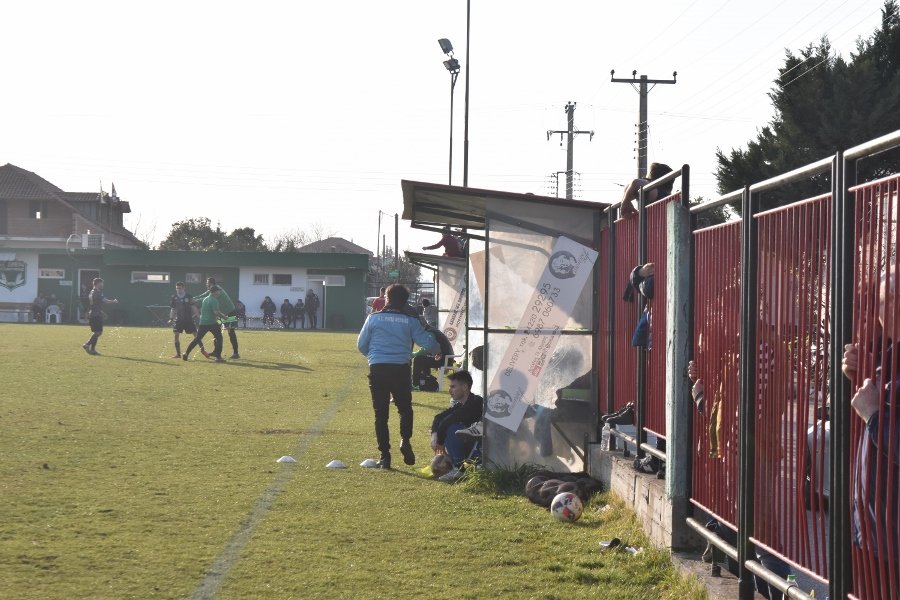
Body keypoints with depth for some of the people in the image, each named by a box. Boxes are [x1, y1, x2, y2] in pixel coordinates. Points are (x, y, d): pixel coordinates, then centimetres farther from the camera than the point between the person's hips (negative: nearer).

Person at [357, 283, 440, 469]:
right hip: (400, 369, 0)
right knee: (405, 408, 17)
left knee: (380, 413, 6)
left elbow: (361, 345, 9)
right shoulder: (410, 321, 2)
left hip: (377, 370, 0)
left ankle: (384, 455, 2)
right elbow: (428, 343, 4)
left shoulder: (373, 318, 3)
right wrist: (438, 349, 27)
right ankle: (405, 440, -8)